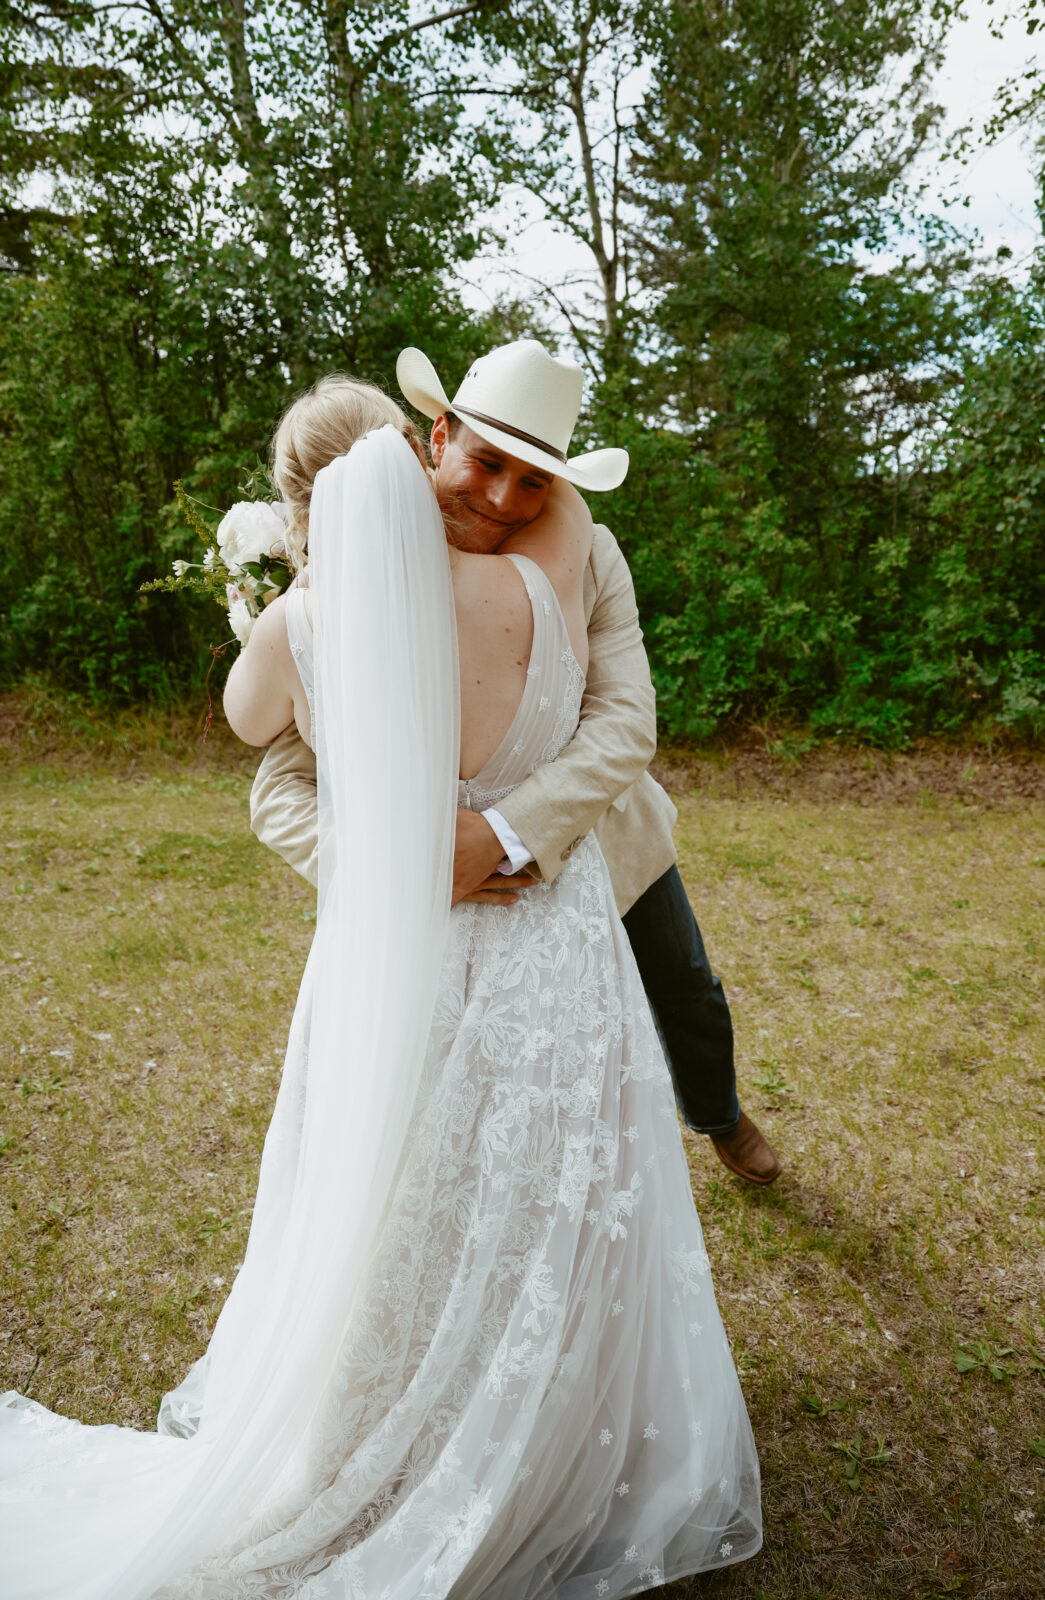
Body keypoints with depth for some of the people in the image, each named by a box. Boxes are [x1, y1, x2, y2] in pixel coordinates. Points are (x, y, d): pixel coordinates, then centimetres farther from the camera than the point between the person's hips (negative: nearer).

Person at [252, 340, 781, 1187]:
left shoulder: (590, 558, -19)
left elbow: (626, 724, -30)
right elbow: (282, 792, -26)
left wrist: (503, 832, -45)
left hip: (614, 841, 4)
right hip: (500, 895, -3)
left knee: (689, 998, 27)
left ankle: (720, 1118, 61)